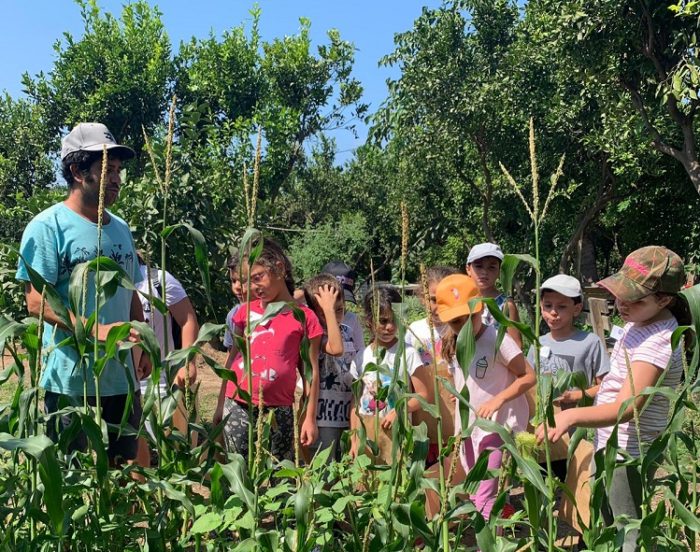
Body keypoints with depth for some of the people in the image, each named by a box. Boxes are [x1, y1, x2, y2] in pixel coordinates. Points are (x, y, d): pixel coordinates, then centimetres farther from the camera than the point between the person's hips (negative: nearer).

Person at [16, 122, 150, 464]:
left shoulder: (121, 229, 13)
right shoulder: (48, 226, -8)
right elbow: (37, 302, -15)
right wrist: (96, 330, -25)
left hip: (122, 377, 7)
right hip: (71, 381, -6)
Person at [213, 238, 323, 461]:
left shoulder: (304, 317, -2)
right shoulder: (246, 311, 7)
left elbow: (310, 371, 0)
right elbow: (233, 359, 12)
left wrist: (310, 418, -3)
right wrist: (220, 405, 9)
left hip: (278, 409, -2)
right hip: (237, 406, 2)